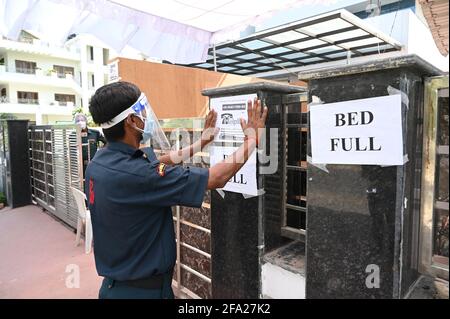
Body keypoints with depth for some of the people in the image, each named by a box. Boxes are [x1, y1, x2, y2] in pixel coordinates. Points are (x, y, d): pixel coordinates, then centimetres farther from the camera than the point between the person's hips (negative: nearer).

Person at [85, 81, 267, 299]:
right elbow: (217, 178, -27)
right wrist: (253, 138, -13)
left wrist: (201, 142, 16)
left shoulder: (100, 163, -4)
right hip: (143, 289, -8)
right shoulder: (134, 174, -31)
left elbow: (155, 164, 10)